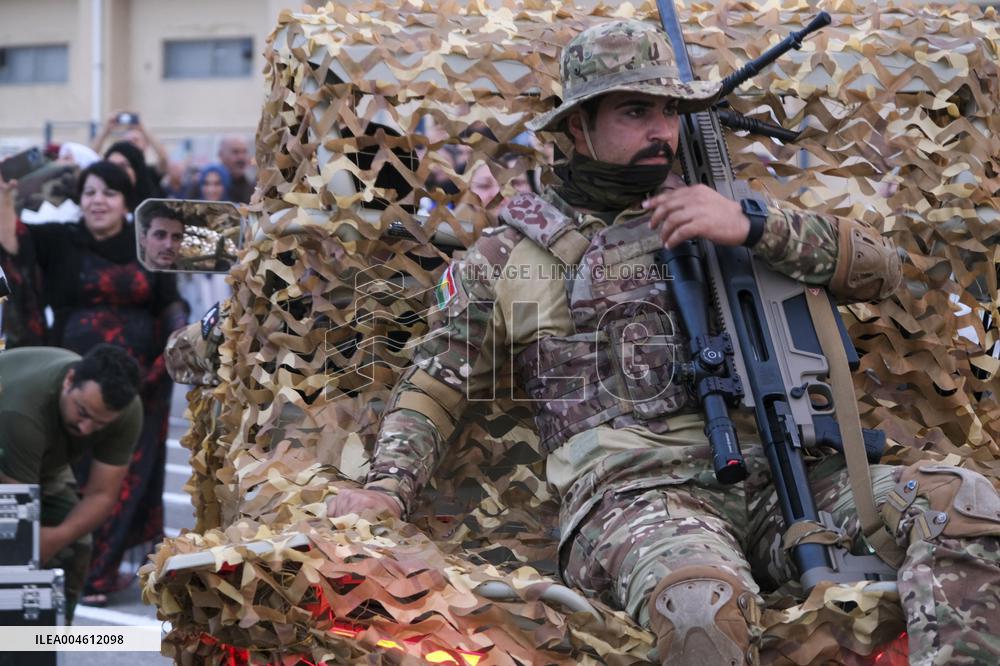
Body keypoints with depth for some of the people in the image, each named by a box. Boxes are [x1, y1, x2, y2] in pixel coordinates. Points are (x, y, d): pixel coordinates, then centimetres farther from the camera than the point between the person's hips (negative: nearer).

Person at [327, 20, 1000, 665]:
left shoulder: (712, 212, 21)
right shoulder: (510, 253, 17)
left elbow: (881, 268, 12)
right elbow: (435, 387, 18)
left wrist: (753, 226, -4)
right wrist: (386, 488, -1)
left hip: (767, 474, 4)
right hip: (630, 492, -3)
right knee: (703, 602, -40)